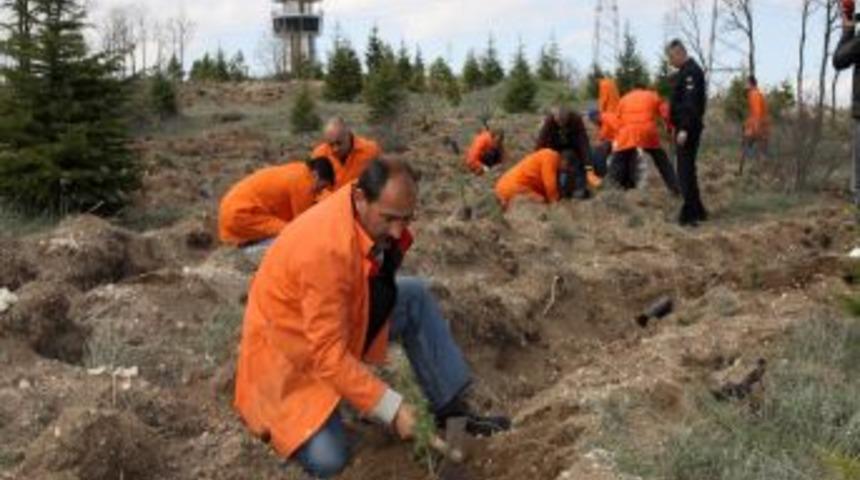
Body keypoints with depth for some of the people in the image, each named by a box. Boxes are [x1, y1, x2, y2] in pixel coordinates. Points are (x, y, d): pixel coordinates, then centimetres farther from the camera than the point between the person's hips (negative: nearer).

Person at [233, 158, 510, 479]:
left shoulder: (375, 217, -10)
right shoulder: (326, 247, -36)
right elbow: (328, 353, -34)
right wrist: (392, 408, -32)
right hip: (288, 348, -8)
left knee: (415, 296, -9)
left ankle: (452, 409, -2)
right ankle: (274, 413, 12)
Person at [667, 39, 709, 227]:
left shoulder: (691, 72, -15)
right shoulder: (686, 71, 17)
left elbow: (691, 103, -23)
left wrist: (685, 129, -27)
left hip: (688, 128, -11)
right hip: (685, 127, 11)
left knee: (686, 171, -8)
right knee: (687, 169, 16)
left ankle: (690, 214, -6)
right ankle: (697, 211, 24)